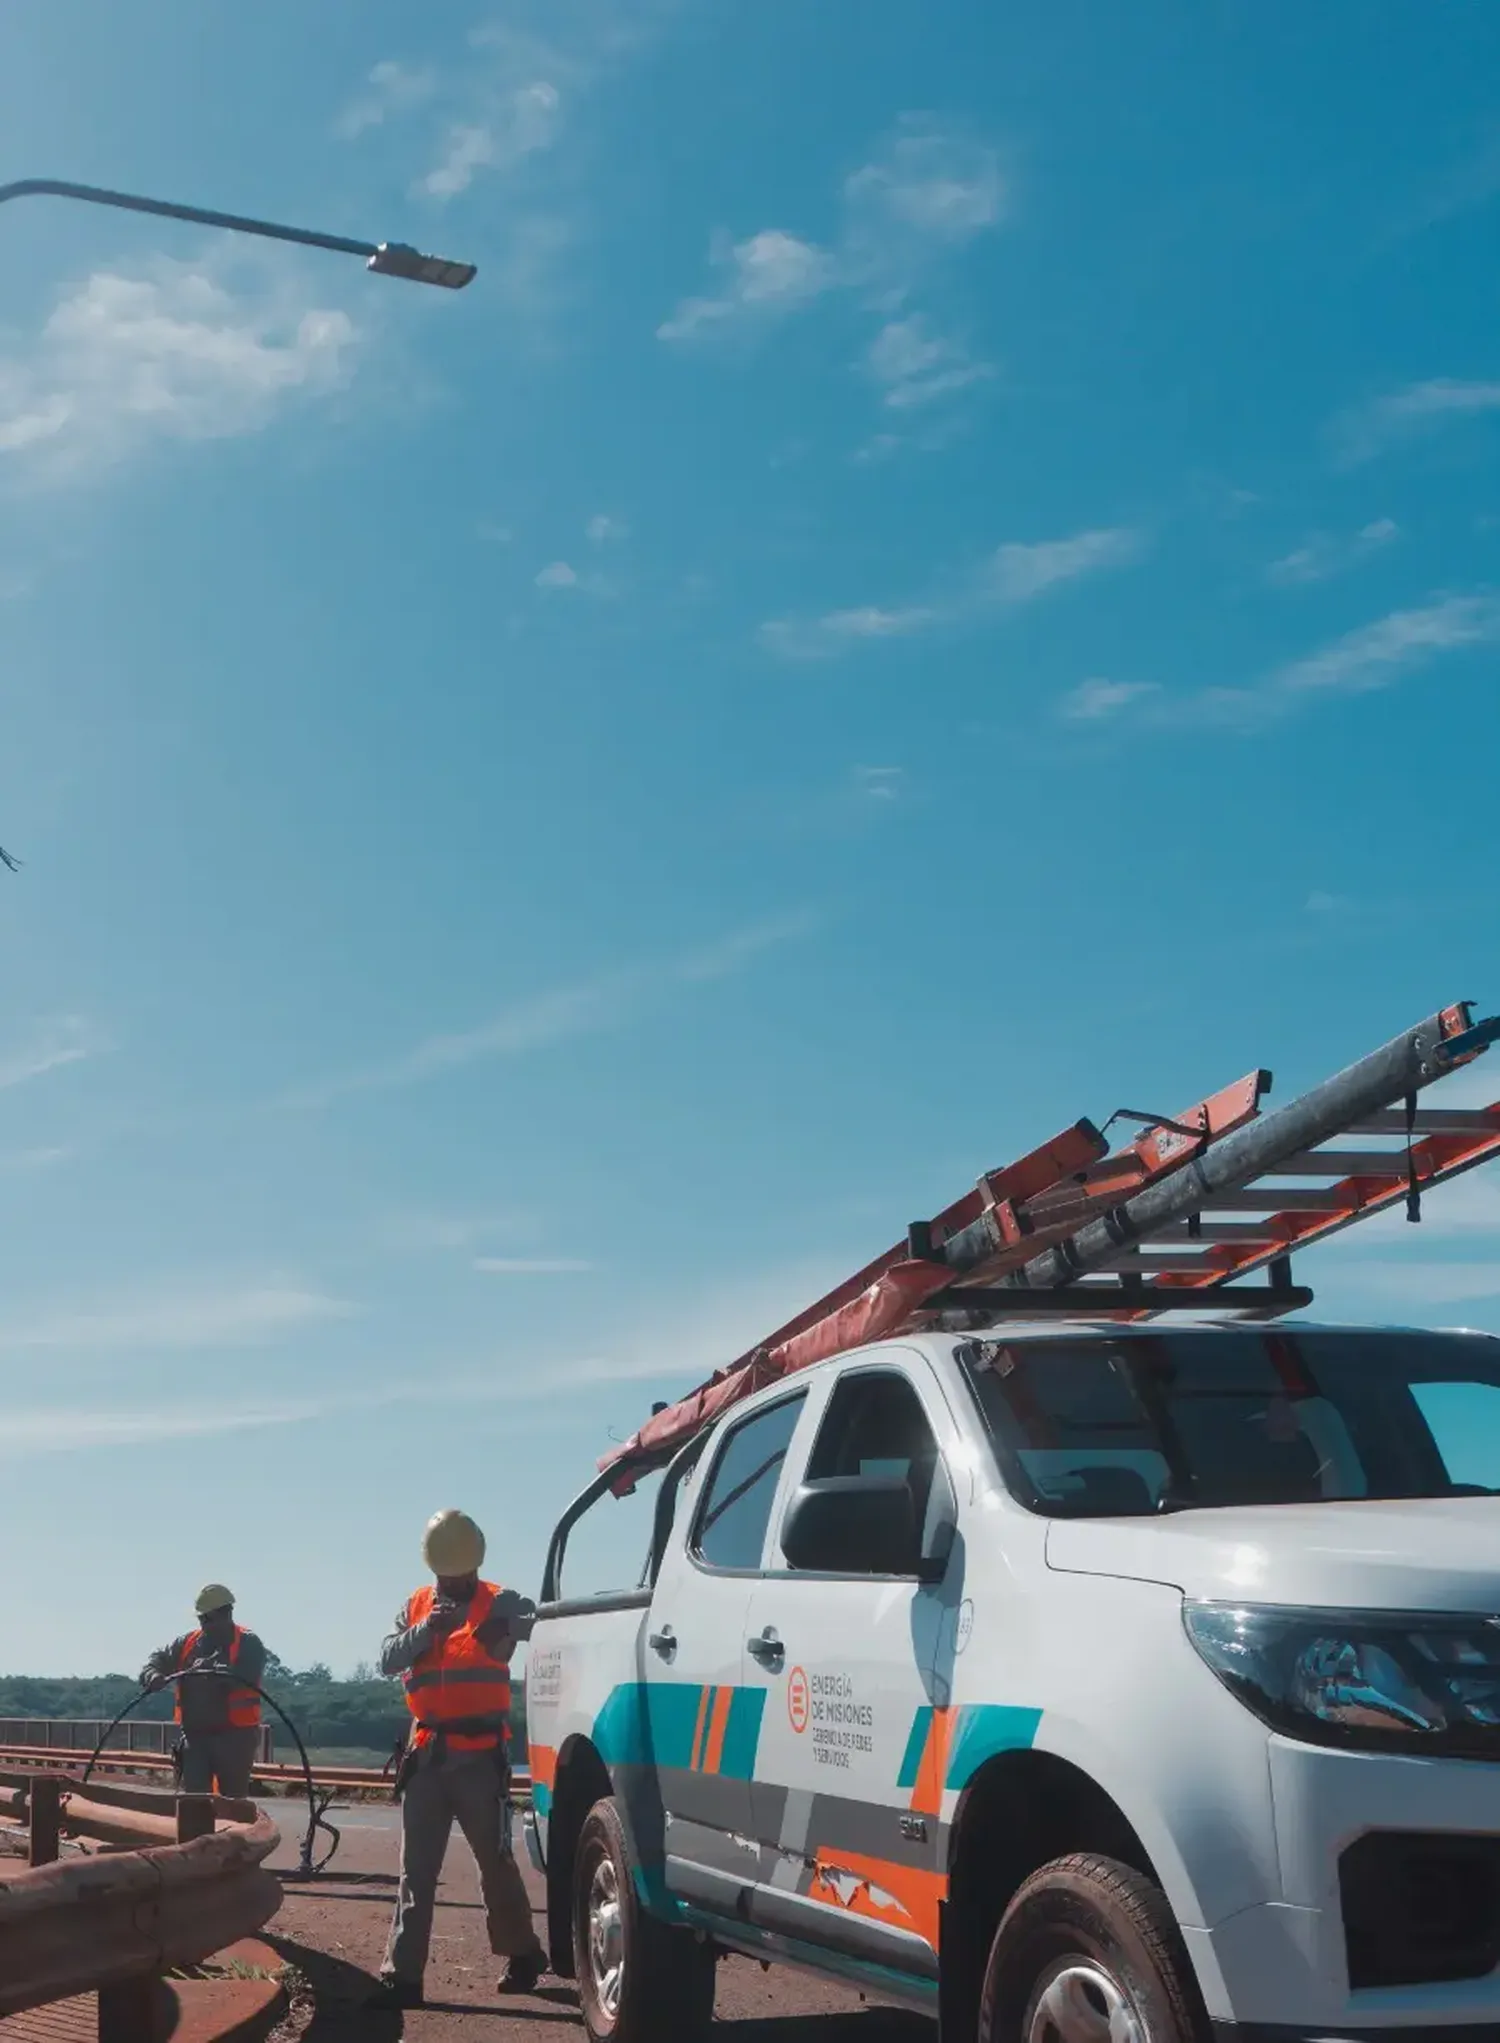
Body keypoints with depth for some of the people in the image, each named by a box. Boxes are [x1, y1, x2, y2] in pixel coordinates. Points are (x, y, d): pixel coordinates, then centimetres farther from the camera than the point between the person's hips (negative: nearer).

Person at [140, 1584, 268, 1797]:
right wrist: (153, 1676, -14)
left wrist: (211, 1669, -28)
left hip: (234, 1736, -4)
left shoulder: (248, 1644, -3)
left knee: (233, 1799, 4)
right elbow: (157, 1661, 9)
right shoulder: (187, 1643, 14)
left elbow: (247, 1677, -20)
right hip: (195, 1735, 5)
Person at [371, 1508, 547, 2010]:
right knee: (416, 1871, 2)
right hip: (427, 1755, 3)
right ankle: (402, 1975, 3)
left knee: (496, 1861, 7)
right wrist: (426, 1630, -18)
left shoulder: (498, 1602, -1)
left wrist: (504, 1627, -37)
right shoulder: (415, 1607, 10)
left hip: (480, 1754, -3)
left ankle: (522, 1954, 25)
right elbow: (387, 1660, -2)